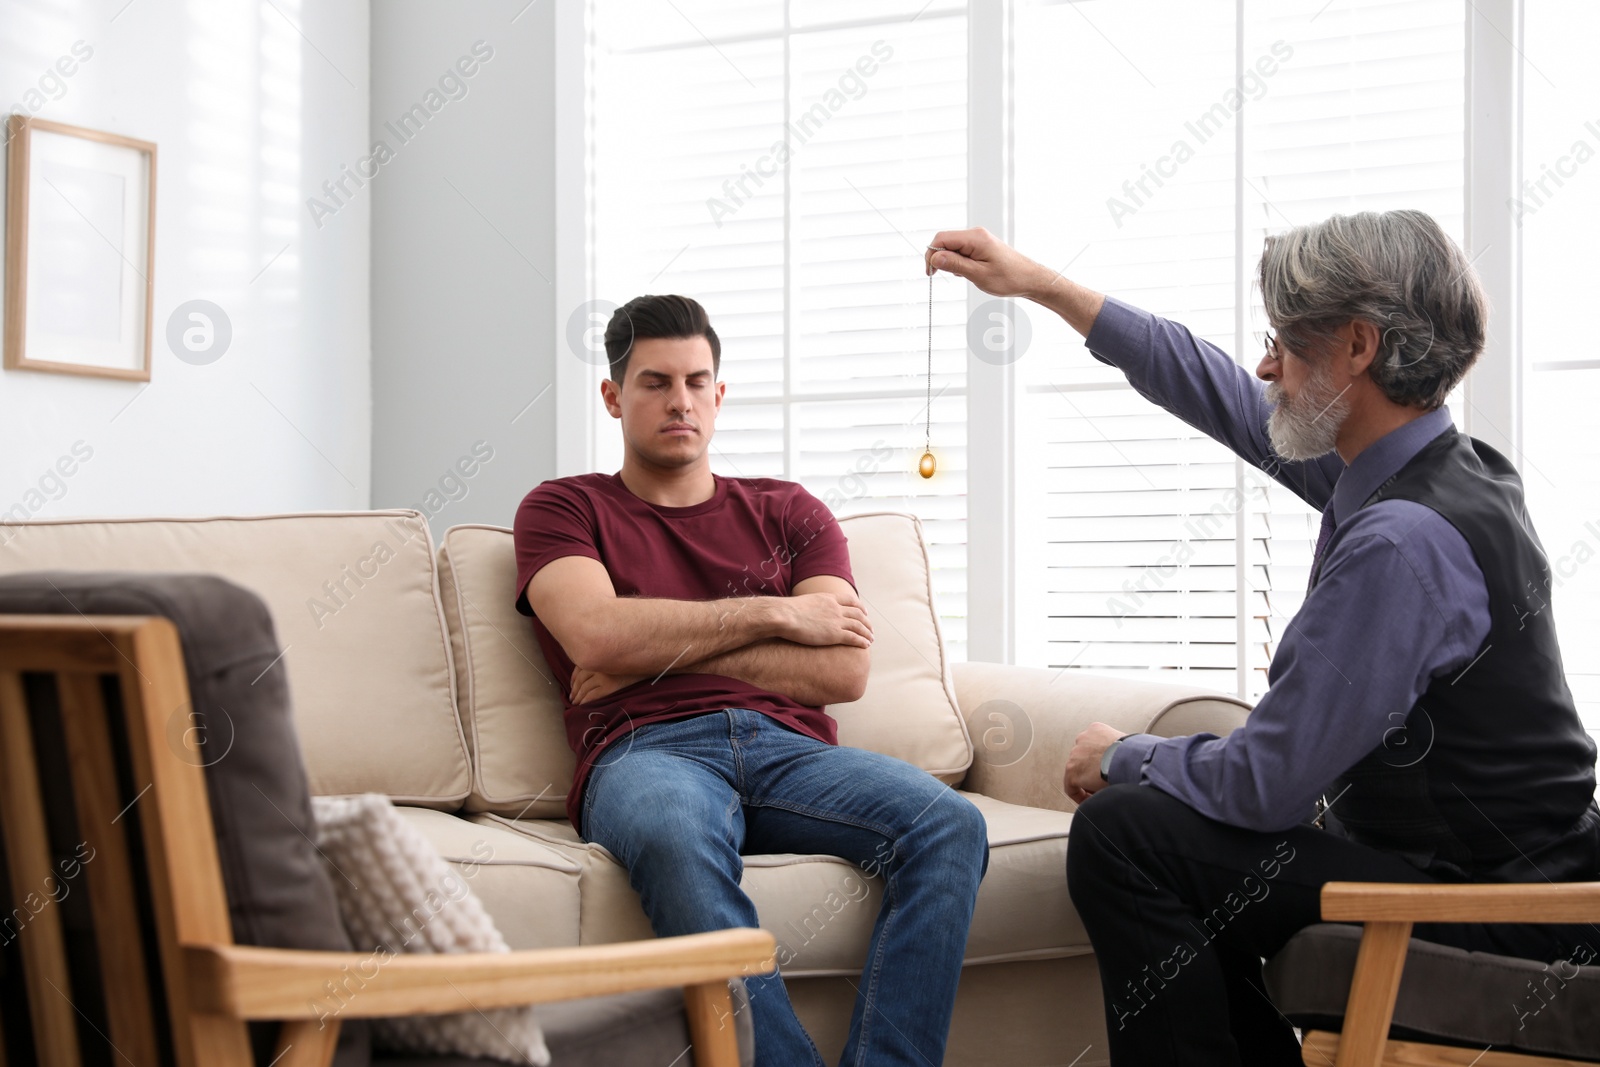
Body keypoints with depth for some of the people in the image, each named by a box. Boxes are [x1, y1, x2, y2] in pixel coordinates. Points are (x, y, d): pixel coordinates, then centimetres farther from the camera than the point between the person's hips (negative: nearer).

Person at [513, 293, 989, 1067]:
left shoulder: (787, 512, 25)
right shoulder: (564, 508, 19)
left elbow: (843, 670, 9)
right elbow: (597, 635, -3)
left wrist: (670, 651, 2)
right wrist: (775, 613, 4)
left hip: (791, 748, 3)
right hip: (649, 751, -3)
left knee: (949, 825, -28)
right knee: (676, 839, -41)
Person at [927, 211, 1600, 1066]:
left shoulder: (1403, 541, -27)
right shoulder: (1395, 468, 2)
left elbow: (1264, 784, -25)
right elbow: (1227, 400, 16)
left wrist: (1122, 760, -5)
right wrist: (1038, 284, 19)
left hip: (1490, 922, -10)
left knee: (1121, 834, -16)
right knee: (1170, 832, 24)